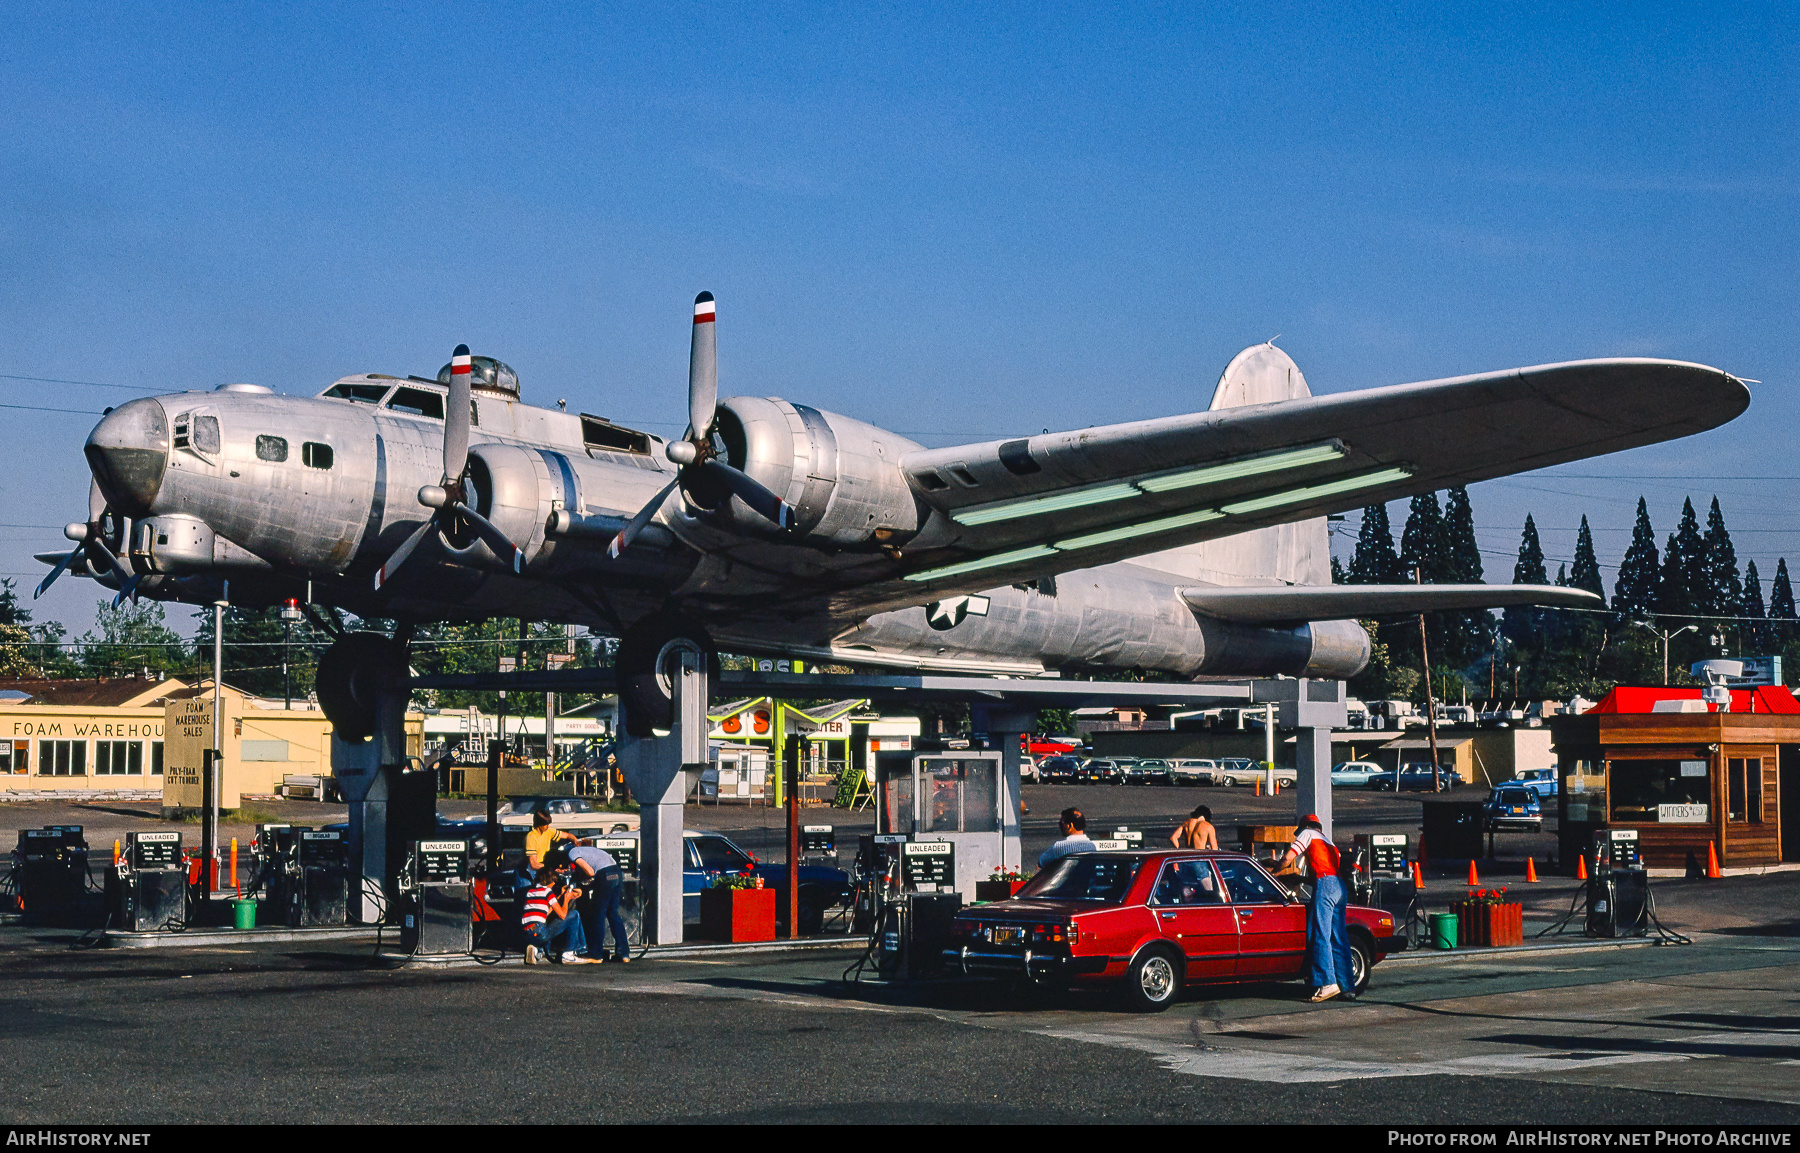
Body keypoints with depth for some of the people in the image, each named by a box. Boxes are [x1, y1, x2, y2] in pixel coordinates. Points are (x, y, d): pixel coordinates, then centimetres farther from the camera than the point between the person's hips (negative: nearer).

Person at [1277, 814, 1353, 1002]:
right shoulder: (1327, 841, 32)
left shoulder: (1307, 833, 11)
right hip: (1339, 886, 8)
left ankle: (1328, 982, -20)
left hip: (1325, 884, -8)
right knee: (1339, 939, 6)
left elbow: (1287, 859, 4)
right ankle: (1348, 987, 4)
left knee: (1320, 935, -10)